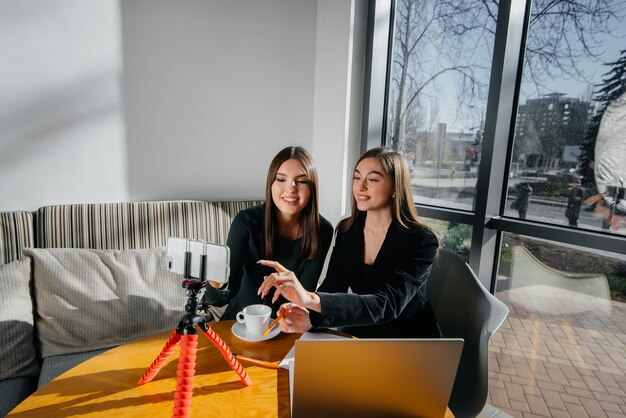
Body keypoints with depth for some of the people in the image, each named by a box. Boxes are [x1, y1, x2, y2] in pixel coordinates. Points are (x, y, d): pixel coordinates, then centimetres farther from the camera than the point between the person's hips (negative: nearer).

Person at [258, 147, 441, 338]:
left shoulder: (421, 242, -17)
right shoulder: (346, 230, -1)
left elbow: (387, 305, -29)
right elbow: (332, 287, -7)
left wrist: (310, 299, -43)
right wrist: (309, 317, -30)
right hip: (358, 335, 4)